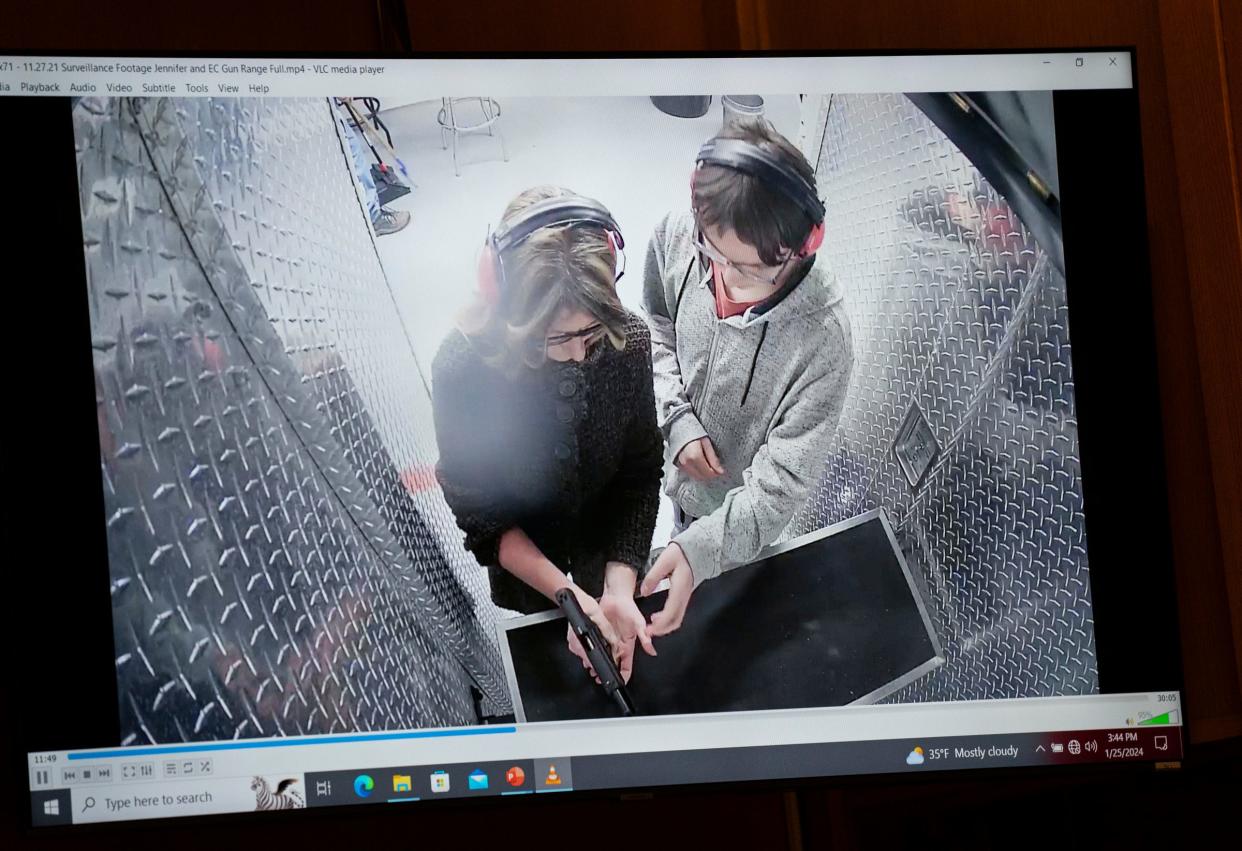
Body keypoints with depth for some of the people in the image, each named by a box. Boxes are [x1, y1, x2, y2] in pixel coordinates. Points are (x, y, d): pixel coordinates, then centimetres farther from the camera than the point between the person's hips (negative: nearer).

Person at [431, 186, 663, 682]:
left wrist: (619, 588, -31)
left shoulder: (628, 340, -30)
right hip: (520, 548, -1)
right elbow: (480, 514, -25)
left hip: (606, 532, 2)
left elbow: (641, 474, -19)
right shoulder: (462, 368, -36)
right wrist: (568, 596, -34)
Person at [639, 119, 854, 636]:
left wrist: (701, 551, -49)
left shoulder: (821, 340, -40)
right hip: (682, 471, 4)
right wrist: (678, 420, -17)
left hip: (745, 506, -3)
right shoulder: (676, 238, -27)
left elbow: (780, 486, -35)